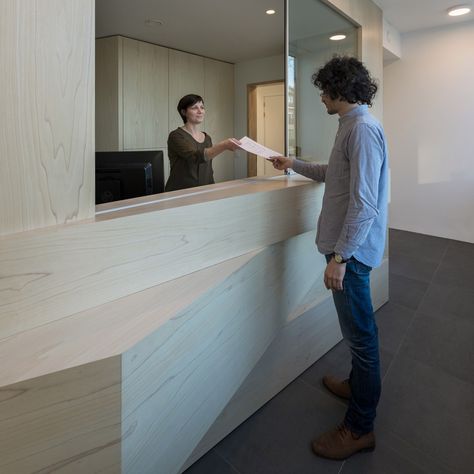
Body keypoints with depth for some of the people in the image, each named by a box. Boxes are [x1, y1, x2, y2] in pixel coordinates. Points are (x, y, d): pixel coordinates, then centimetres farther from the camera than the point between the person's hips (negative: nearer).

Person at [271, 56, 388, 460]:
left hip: (352, 249, -10)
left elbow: (363, 202, -24)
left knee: (360, 333, 1)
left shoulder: (362, 128, -17)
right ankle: (358, 385, 43)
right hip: (349, 246, 10)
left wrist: (339, 255, -23)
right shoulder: (353, 125, 14)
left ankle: (360, 428, 18)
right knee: (359, 329, 23)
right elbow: (336, 175, 26)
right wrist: (295, 165, 32)